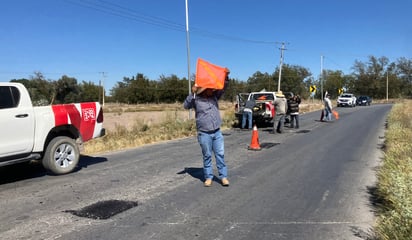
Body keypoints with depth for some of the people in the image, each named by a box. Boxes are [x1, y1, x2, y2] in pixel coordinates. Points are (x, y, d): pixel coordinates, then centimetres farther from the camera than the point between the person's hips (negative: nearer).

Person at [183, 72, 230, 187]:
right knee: (207, 156, 5)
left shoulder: (215, 96, 8)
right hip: (204, 133, -4)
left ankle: (223, 176, 12)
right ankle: (208, 177, 16)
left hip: (217, 132, 4)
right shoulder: (196, 99, -4)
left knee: (220, 154, 4)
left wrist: (226, 76, -12)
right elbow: (186, 106, -18)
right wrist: (192, 93, -28)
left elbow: (223, 87, 4)